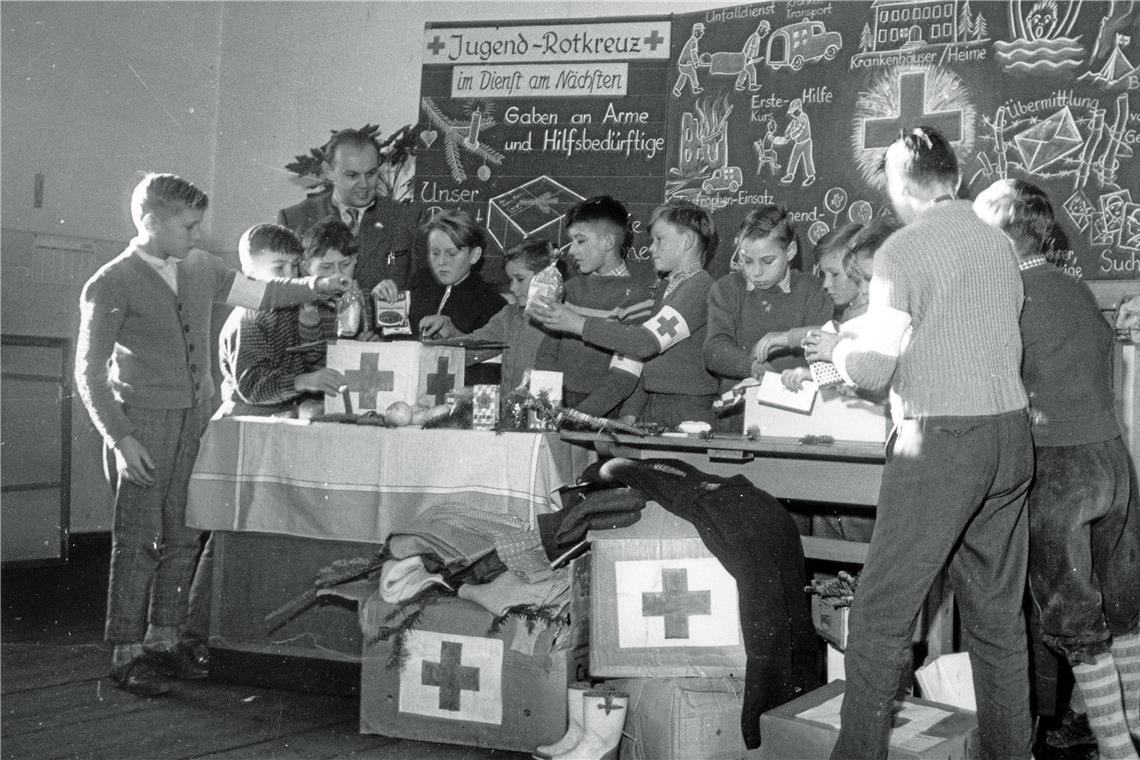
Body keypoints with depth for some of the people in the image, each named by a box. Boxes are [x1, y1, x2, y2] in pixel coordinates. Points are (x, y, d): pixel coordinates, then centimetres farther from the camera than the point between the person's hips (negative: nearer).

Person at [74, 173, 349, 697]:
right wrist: (120, 438, -13)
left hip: (196, 419, 6)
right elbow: (89, 372, -6)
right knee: (138, 541, -2)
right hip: (145, 422, -6)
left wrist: (309, 288, 7)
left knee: (183, 536, 9)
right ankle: (127, 654, 9)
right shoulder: (110, 286, -8)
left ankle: (163, 639, 22)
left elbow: (257, 294, 22)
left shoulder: (200, 267, 8)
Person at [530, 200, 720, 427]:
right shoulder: (665, 287, 20)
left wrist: (579, 324, -17)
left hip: (688, 413, -7)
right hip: (651, 407, 7)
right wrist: (631, 412, 11)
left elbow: (648, 341, -20)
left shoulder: (700, 287, -10)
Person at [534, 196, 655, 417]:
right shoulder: (571, 287, 15)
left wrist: (577, 415, -20)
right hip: (553, 409, 5)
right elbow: (547, 351, 13)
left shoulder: (636, 297, -4)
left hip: (602, 416, -5)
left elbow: (624, 377, -11)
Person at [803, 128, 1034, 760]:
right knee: (998, 615, 14)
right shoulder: (999, 244, 11)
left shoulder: (902, 251, -8)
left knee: (879, 617, 0)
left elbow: (874, 368, -9)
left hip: (939, 442, -7)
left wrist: (833, 350, 13)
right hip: (1011, 433, 7)